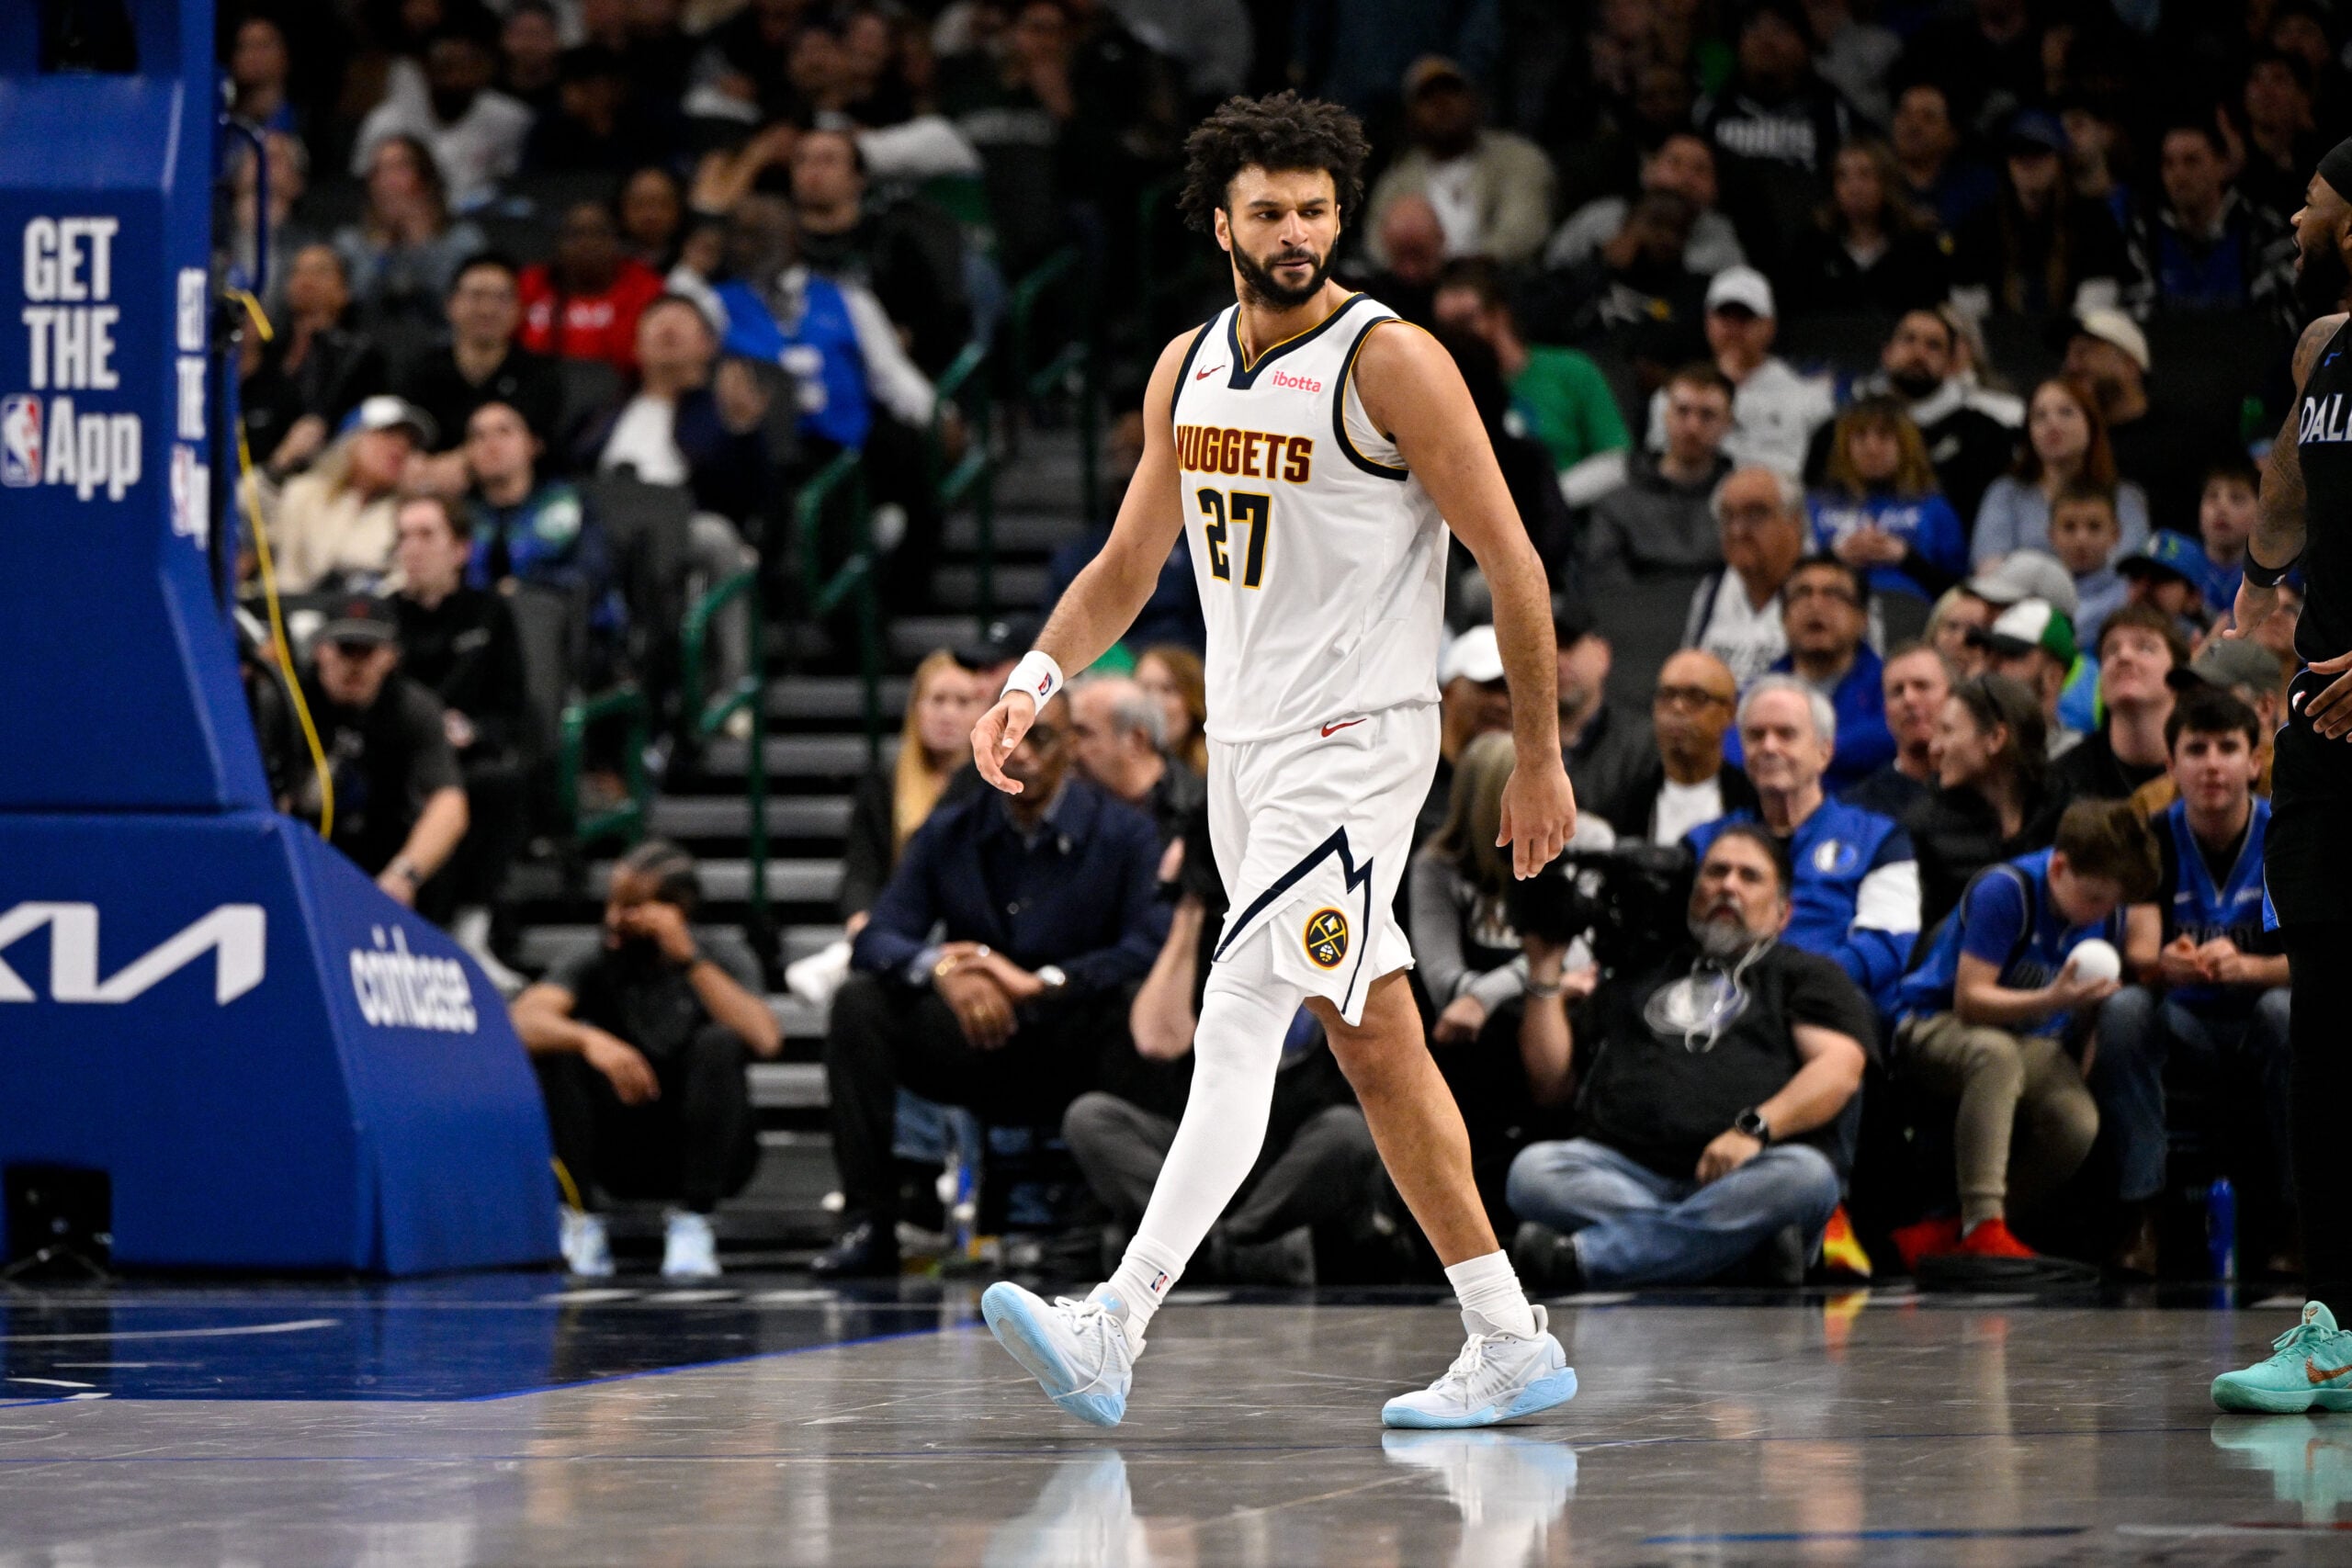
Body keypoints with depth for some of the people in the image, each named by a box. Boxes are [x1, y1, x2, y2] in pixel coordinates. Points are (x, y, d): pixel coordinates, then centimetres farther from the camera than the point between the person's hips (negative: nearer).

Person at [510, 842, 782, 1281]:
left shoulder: (721, 959, -8)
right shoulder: (596, 963, -6)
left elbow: (764, 1039, -28)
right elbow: (522, 1018, -25)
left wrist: (690, 960, -30)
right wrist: (589, 1041, -44)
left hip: (708, 1156, -1)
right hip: (621, 1156, 1)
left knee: (719, 1044, -28)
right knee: (558, 1044, -21)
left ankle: (693, 1224, -21)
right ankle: (581, 1220, -15)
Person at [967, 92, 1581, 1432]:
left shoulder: (1392, 363, -11)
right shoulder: (1188, 369, 10)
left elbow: (1514, 564, -9)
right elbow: (1129, 567, 18)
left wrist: (1541, 759, -8)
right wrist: (1034, 683, 1)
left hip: (1356, 742, -8)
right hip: (1246, 744, 8)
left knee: (1240, 1023, -17)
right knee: (1378, 1051, 11)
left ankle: (1113, 1331, -24)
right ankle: (1511, 1343, 18)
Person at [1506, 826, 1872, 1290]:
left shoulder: (1805, 974, 23)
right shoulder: (1638, 975, 31)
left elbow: (1840, 1068, 2)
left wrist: (1754, 1128, -15)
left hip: (1738, 1177, -2)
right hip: (1624, 1172, 2)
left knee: (1805, 1177, -37)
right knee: (1533, 1169, -28)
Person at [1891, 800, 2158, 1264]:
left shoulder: (2107, 912, 0)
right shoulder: (2005, 890, -21)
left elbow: (2085, 1021, 8)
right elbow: (1970, 999, -23)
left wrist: (2093, 1001, -17)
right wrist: (2052, 1000, -37)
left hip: (2032, 1040, 6)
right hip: (1932, 1026, -6)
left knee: (2079, 1123, -26)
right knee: (1996, 1051, -43)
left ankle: (1937, 1234, -15)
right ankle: (1985, 1225, -45)